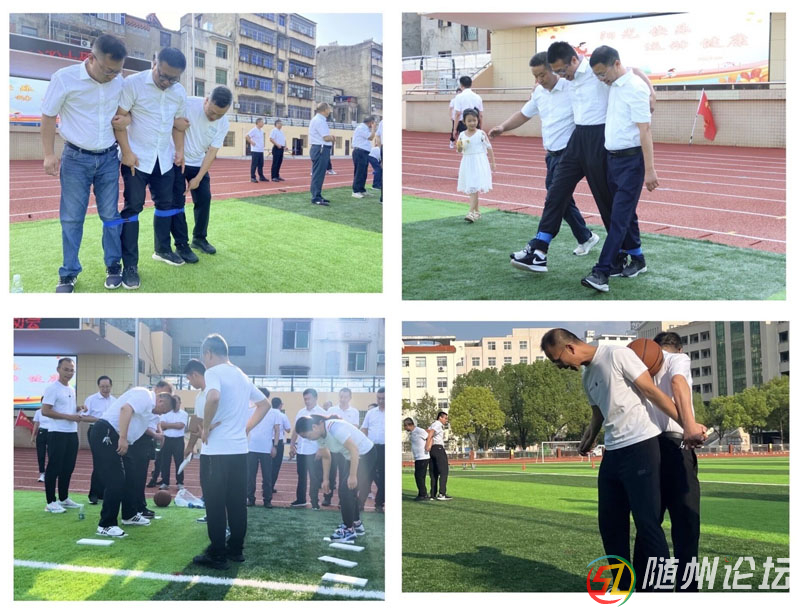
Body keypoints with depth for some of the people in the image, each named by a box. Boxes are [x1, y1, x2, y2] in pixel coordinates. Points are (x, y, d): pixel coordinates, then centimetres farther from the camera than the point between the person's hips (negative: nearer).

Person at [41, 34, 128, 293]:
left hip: (109, 157, 3)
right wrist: (49, 154, -10)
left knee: (110, 215, 7)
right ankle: (69, 274, 11)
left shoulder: (119, 81, -4)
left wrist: (123, 119, -8)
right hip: (76, 158, -3)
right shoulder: (64, 78, -15)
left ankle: (113, 267, 19)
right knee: (71, 218, 2)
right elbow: (48, 116, -6)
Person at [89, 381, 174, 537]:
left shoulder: (149, 407, 23)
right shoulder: (145, 395, -9)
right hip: (105, 434, -11)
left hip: (117, 438, 11)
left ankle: (130, 515, 33)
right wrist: (122, 438, -32)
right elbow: (125, 409, -26)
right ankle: (106, 526, -6)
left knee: (130, 475, 18)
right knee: (115, 480, -11)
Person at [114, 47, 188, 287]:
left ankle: (163, 249, 34)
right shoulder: (133, 84, -15)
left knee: (165, 204, 15)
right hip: (137, 158, -5)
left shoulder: (180, 92, 2)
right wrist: (126, 151, -18)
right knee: (132, 208, -4)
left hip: (164, 159, 6)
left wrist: (179, 150, 4)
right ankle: (130, 265, -2)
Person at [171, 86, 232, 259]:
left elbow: (212, 152, -8)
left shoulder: (223, 124, -11)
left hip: (198, 163, 4)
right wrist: (179, 154, -26)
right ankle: (181, 245, 1)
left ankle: (199, 238, 24)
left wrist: (198, 178, -10)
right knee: (177, 202, -6)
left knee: (204, 199, 5)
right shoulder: (188, 104, -25)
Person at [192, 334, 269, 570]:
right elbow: (264, 404, 24)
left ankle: (216, 555, 2)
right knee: (237, 503, 13)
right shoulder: (241, 376, 15)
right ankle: (236, 549, 20)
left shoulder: (213, 372, -10)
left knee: (215, 504, -1)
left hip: (217, 451, -8)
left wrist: (206, 427, -18)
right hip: (240, 450, 8)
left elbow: (213, 397, -32)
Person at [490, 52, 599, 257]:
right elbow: (523, 115, 21)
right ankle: (585, 238, 26)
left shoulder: (572, 88, -13)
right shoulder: (539, 92, 10)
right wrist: (503, 127, 7)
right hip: (552, 154, 8)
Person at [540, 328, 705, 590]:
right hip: (612, 452, 9)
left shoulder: (617, 355, -9)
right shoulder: (587, 376, 17)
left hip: (640, 446, -9)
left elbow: (652, 392, -11)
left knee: (647, 523, -9)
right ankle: (623, 586, 21)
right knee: (610, 524, 11)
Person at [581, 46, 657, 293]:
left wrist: (650, 170, -21)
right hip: (613, 158, 9)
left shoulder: (635, 88, -16)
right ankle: (637, 259, 27)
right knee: (625, 212, 15)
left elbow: (645, 130, -19)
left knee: (619, 215, -11)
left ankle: (602, 272, -16)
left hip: (631, 160, -9)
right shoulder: (613, 86, 9)